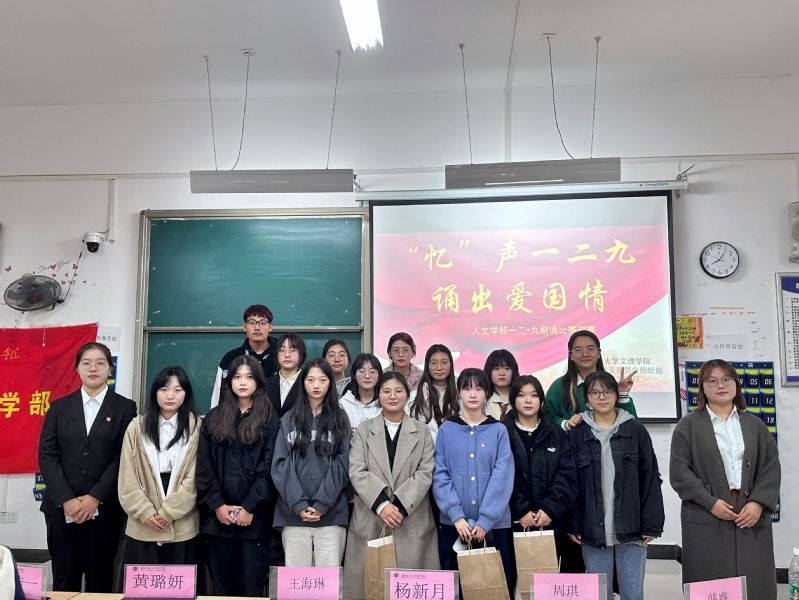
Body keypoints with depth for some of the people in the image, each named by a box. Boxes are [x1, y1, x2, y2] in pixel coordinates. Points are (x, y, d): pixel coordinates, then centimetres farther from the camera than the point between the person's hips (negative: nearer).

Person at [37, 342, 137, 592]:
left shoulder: (124, 407, 2)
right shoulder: (59, 407, 9)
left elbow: (124, 457, -4)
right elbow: (47, 455, 2)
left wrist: (95, 498, -11)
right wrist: (66, 500, -9)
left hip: (104, 508, -2)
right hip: (61, 508, 2)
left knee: (100, 580, 3)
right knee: (64, 580, 7)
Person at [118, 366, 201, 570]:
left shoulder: (197, 427, -1)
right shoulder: (137, 427, 6)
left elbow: (194, 479, -4)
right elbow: (127, 478, 2)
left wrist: (168, 512, -9)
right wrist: (146, 512, -7)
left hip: (182, 528, -1)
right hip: (142, 526, 2)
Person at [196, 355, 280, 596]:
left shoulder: (269, 419, 2)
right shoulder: (213, 418, 10)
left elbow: (268, 468, -5)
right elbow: (204, 466, 4)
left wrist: (250, 507, -12)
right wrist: (217, 505, -7)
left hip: (254, 516, -2)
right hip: (217, 515, 2)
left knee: (251, 585, 1)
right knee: (221, 584, 8)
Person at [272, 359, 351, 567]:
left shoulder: (340, 419, 7)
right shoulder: (289, 419, 10)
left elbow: (341, 464, 0)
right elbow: (281, 464, 2)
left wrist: (322, 504, -10)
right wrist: (298, 504, -10)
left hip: (331, 513, -1)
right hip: (293, 512, 1)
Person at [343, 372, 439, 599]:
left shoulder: (422, 431, 9)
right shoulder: (363, 430, 9)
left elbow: (425, 473, -1)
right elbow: (357, 472, -2)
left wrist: (400, 506, -12)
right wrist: (381, 505, -14)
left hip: (412, 522, 0)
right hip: (370, 521, 0)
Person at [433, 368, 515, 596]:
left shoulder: (499, 430, 2)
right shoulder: (446, 430, 4)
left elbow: (502, 477, -6)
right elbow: (440, 476, -2)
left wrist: (485, 520, -14)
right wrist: (456, 516, -13)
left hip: (494, 523, 0)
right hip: (453, 523, 0)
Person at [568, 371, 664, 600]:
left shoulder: (636, 430, 2)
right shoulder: (576, 434, 1)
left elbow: (650, 480, 2)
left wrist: (651, 525, -3)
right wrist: (572, 525, -3)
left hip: (631, 528, 0)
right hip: (593, 530, 0)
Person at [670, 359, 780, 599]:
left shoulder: (755, 425, 15)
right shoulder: (688, 425, 4)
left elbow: (771, 467, 8)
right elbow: (679, 471, -3)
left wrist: (759, 503, -7)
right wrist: (710, 502, -12)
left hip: (752, 519, 3)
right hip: (706, 520, -3)